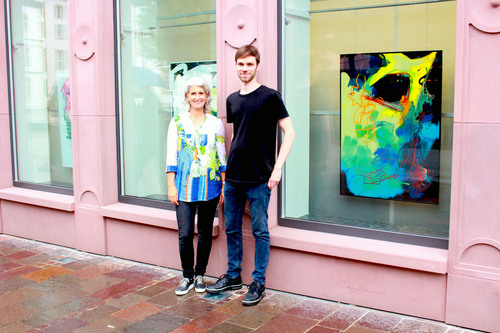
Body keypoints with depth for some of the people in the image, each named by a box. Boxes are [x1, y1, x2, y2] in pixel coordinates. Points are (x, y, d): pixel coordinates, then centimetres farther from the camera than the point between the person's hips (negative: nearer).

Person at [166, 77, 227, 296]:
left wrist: (225, 185, 3)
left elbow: (222, 157, 7)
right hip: (184, 186, 0)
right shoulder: (177, 122, 4)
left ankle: (200, 275, 25)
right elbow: (171, 156, 3)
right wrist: (171, 186, -3)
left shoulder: (216, 123, 5)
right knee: (185, 234, -3)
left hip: (209, 187, 1)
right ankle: (187, 277, 16)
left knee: (205, 233, 8)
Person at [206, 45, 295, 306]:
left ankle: (259, 282, 15)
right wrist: (228, 167, 15)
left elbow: (289, 132, -7)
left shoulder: (269, 97, -5)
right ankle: (233, 276, 29)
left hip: (259, 179, -6)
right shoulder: (232, 100, 12)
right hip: (233, 178, 6)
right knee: (232, 229, 14)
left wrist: (277, 168, -15)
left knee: (260, 231, 3)